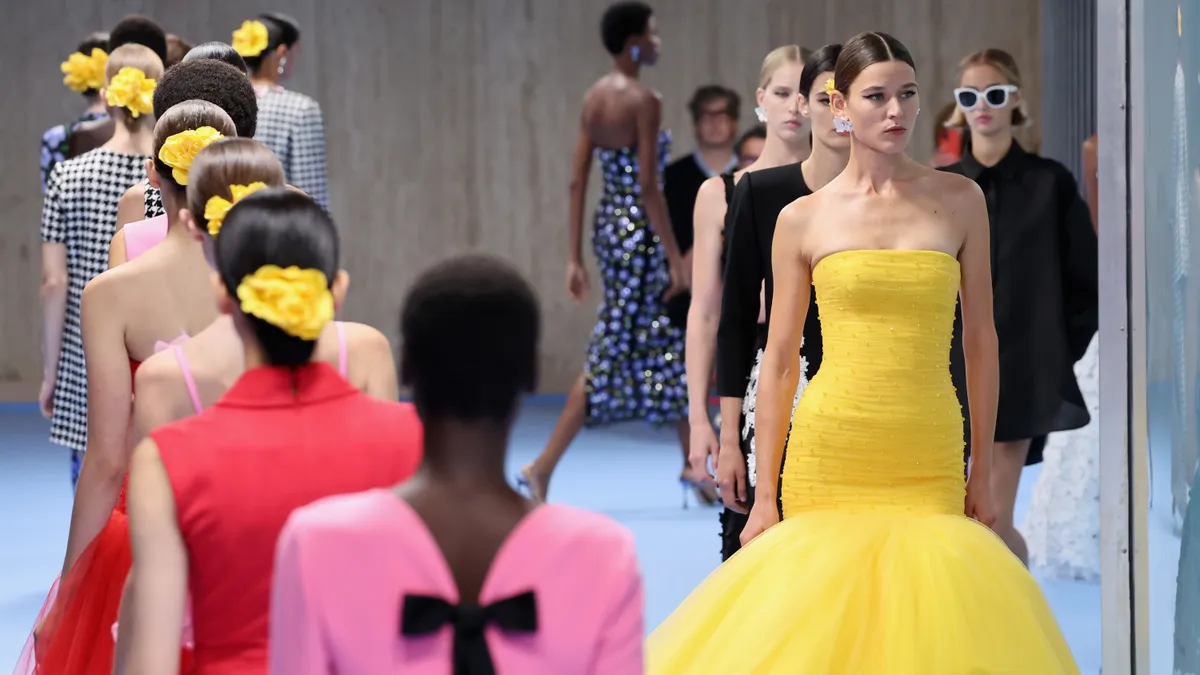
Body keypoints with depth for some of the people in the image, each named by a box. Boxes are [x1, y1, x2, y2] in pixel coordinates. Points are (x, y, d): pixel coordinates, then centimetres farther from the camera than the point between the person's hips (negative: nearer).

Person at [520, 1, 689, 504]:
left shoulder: (593, 98, 8)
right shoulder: (643, 101, -15)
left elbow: (578, 183, 7)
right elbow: (648, 185, -19)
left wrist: (575, 258, 10)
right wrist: (675, 256, -14)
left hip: (607, 226, 9)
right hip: (639, 231, -9)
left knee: (672, 345, 17)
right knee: (610, 354, -3)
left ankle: (692, 463, 24)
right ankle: (542, 468, -5)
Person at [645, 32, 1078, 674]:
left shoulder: (959, 201, 5)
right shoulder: (803, 220, 2)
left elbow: (980, 340, 9)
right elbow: (779, 361, 4)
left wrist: (982, 475, 8)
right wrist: (764, 496, 2)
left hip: (928, 465, 1)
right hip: (829, 453, -1)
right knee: (823, 612, 0)